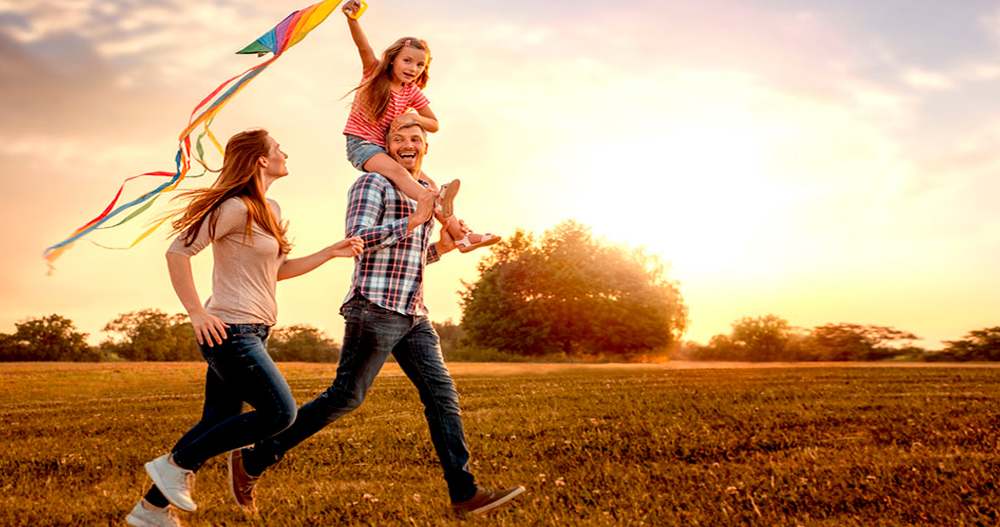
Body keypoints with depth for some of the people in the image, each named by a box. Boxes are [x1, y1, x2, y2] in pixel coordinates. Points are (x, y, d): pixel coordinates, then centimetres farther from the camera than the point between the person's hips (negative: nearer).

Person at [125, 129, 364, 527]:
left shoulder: (271, 211, 16)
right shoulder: (236, 208, -13)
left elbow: (278, 270, 22)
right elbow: (178, 253, -15)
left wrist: (331, 253, 15)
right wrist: (197, 313, -17)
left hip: (251, 332, 10)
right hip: (230, 330, -10)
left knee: (217, 424, 10)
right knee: (279, 413, -11)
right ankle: (176, 463, -1)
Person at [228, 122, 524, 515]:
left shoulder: (425, 192, 22)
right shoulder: (372, 183, -3)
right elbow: (356, 239, -18)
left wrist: (441, 247, 10)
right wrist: (415, 220, -19)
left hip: (413, 316, 8)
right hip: (374, 310, -7)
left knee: (442, 395, -1)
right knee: (344, 397, -4)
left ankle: (464, 492, 1)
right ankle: (252, 461, 8)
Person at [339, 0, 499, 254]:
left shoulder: (413, 93, 6)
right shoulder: (375, 72, -3)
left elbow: (434, 125, 10)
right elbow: (363, 46, -22)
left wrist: (413, 117, -11)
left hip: (387, 149, 6)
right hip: (360, 144, -6)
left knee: (429, 184, -8)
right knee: (397, 171, -32)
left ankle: (456, 236, -10)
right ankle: (446, 216, -50)